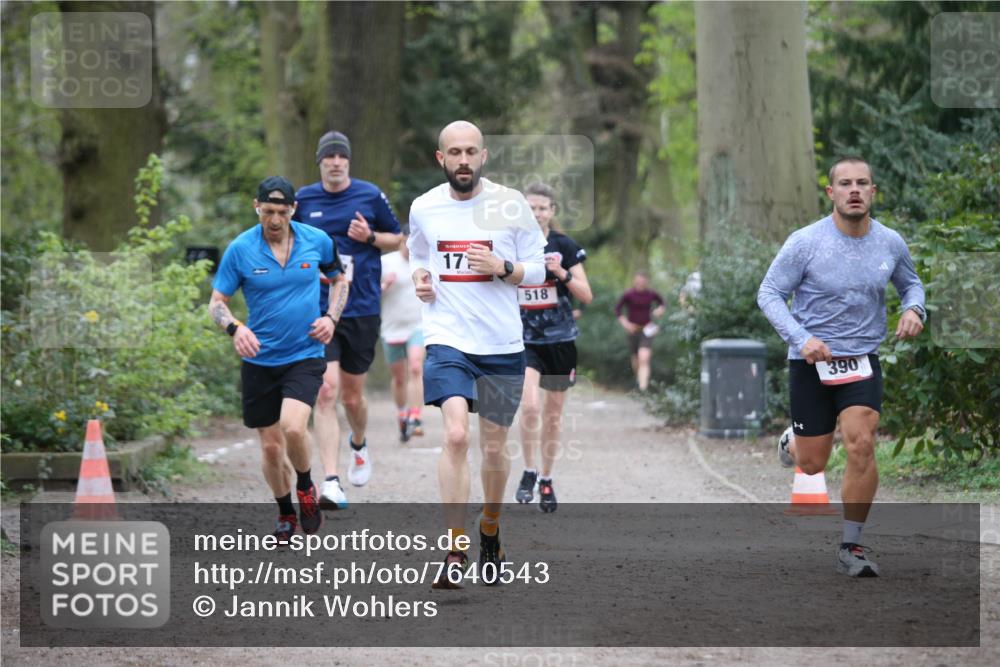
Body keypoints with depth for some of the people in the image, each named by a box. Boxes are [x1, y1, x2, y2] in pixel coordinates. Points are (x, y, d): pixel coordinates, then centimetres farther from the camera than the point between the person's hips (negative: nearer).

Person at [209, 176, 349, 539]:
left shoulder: (317, 241, -3)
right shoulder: (240, 249, -7)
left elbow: (339, 279, 15)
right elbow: (217, 302, -2)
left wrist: (331, 317, -2)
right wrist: (235, 328, -22)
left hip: (305, 356, -1)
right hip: (259, 360, 1)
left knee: (293, 428, -23)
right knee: (271, 447, 5)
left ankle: (305, 488, 7)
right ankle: (286, 514, 29)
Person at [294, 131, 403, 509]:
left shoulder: (370, 196, 1)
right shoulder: (303, 200, 4)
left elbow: (397, 239, 11)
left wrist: (370, 237, -8)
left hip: (362, 310, 0)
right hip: (318, 311, 0)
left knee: (352, 396, 11)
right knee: (326, 392, -16)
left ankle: (359, 445, 46)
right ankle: (331, 483, -21)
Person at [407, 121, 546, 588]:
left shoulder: (511, 204, -2)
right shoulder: (423, 207, 4)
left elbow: (537, 270, 3)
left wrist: (501, 268, -15)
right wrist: (419, 279, 1)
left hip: (502, 344, 1)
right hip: (447, 338, 0)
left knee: (494, 447, 10)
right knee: (455, 435, -20)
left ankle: (490, 531, 37)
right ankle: (455, 550, -20)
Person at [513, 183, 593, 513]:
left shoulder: (564, 246, -2)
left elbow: (587, 296, -3)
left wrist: (562, 273, -18)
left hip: (560, 340, 1)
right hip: (524, 339, -1)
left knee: (553, 416, 9)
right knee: (530, 405, -21)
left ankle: (546, 479, 24)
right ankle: (528, 473, -4)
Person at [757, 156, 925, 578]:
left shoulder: (890, 243, -2)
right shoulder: (805, 242, -13)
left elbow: (910, 283, 18)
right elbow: (769, 293, -7)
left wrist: (913, 309, -6)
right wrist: (801, 339, -22)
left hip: (862, 361, 2)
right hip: (811, 364, -2)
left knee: (861, 447, -20)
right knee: (812, 464, 4)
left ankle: (851, 548, -8)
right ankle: (793, 447, 45)